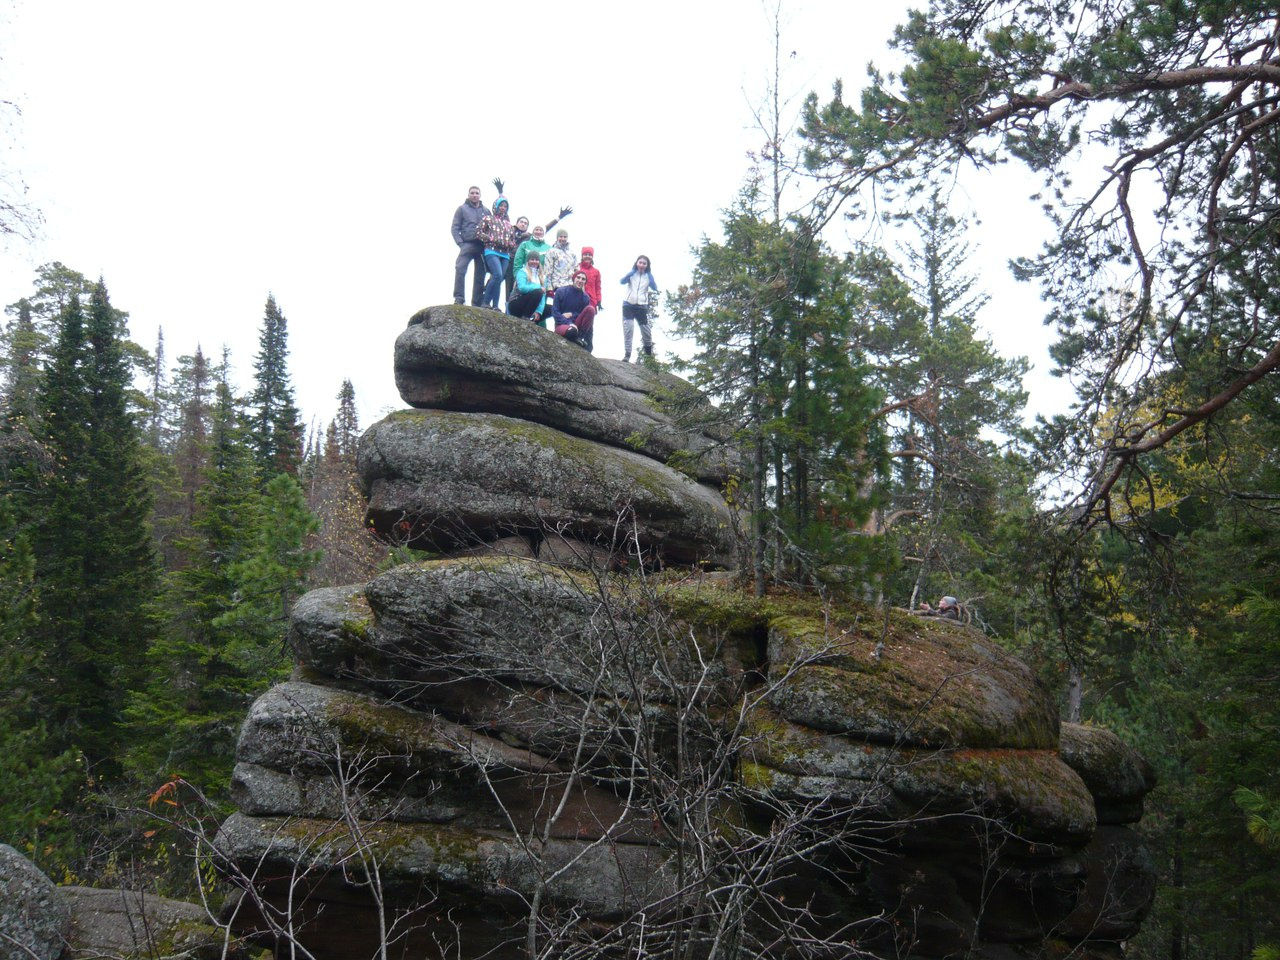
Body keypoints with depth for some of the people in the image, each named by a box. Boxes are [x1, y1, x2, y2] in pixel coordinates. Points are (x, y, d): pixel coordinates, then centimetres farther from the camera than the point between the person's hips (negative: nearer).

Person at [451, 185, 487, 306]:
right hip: (467, 244, -3)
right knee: (460, 269, -22)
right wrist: (460, 244, -9)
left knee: (480, 275, 3)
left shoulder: (485, 211, 16)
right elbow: (455, 228, 3)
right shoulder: (462, 209, 8)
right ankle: (458, 298, -21)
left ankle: (477, 303, 7)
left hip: (482, 246, 3)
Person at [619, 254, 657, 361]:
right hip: (628, 304, -1)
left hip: (642, 306, 1)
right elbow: (622, 281, -10)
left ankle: (649, 353, 24)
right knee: (628, 328, -10)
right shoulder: (632, 274, 7)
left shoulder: (648, 276, 9)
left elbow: (655, 288, -6)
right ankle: (627, 354, -12)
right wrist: (633, 271, -13)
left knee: (646, 329, 2)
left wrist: (649, 274, -8)